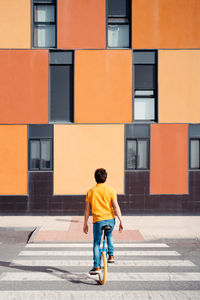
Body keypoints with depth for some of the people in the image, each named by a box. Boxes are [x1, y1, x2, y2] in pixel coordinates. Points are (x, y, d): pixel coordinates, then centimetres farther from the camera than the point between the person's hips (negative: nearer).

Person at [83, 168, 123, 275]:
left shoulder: (90, 192, 3)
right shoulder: (110, 190, -1)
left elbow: (87, 209, 6)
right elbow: (116, 207, -6)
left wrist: (85, 224, 14)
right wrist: (121, 221, -2)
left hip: (98, 220, -1)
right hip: (110, 219, 1)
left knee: (96, 244, 10)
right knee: (109, 235, 32)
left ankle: (96, 267, 5)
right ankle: (111, 256, 24)